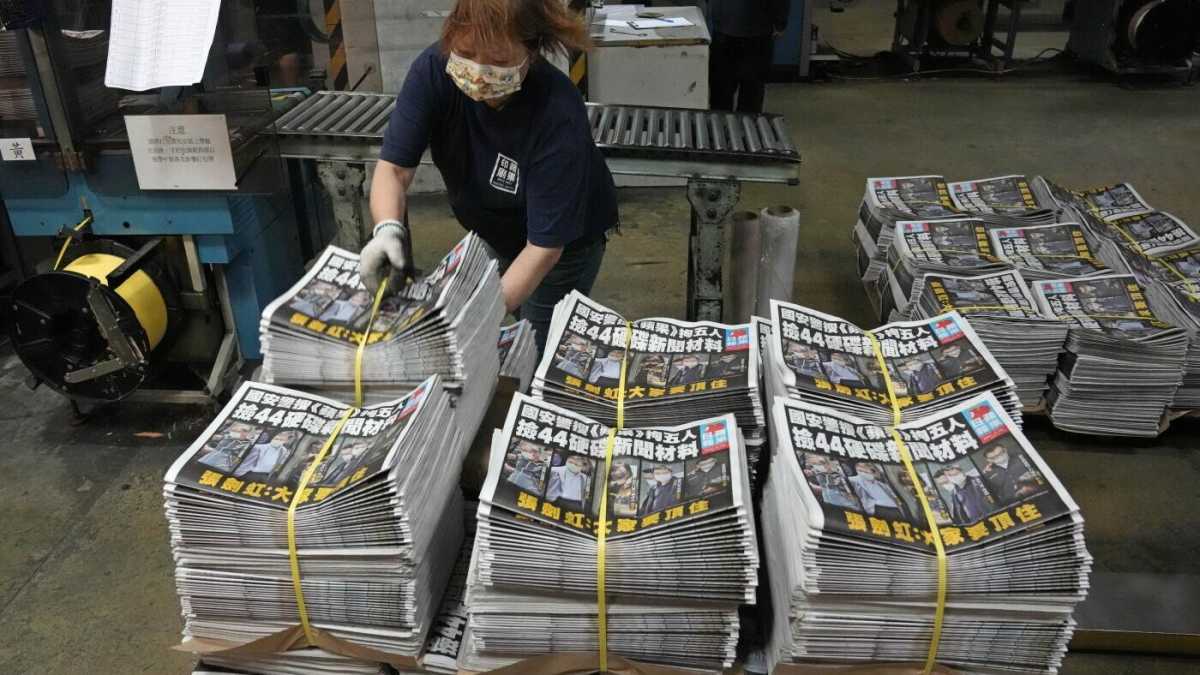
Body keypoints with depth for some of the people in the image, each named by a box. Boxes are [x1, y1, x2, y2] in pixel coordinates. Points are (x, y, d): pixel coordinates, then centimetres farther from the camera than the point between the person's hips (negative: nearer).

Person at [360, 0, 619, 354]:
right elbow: (394, 168, -25)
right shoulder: (434, 69, -28)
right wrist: (388, 229, -46)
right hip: (490, 231, 4)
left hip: (563, 241, -4)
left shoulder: (558, 113, -38)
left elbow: (545, 245, -34)